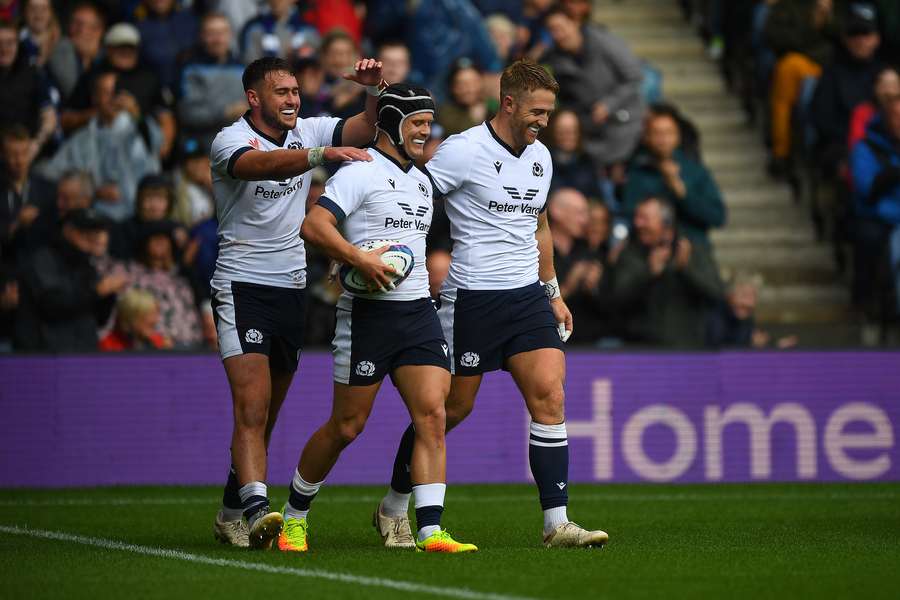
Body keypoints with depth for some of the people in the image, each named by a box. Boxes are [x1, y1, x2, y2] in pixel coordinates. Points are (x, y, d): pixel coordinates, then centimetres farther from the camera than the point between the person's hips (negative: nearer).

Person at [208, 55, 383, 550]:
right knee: (253, 406, -19)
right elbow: (261, 164, -33)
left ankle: (231, 513, 20)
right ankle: (256, 508, -29)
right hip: (242, 284, -6)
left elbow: (369, 127, 6)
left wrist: (375, 89, -14)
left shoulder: (308, 133, 8)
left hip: (292, 287, 6)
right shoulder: (229, 142, -11)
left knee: (266, 414, 10)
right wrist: (322, 154, -46)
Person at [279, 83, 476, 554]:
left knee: (432, 415, -10)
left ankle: (430, 532, -14)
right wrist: (360, 260, -27)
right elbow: (313, 227, -20)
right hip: (367, 315, -7)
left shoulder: (421, 182, 17)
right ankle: (294, 515, 21)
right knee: (346, 426, 1)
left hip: (418, 312, 7)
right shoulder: (361, 172, -9)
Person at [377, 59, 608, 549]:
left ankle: (556, 523, -8)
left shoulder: (540, 157, 11)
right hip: (472, 300, -6)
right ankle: (393, 506, 23)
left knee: (549, 398, -8)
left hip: (527, 296, 6)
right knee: (452, 407, 3)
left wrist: (553, 292, 24)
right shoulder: (463, 151, -12)